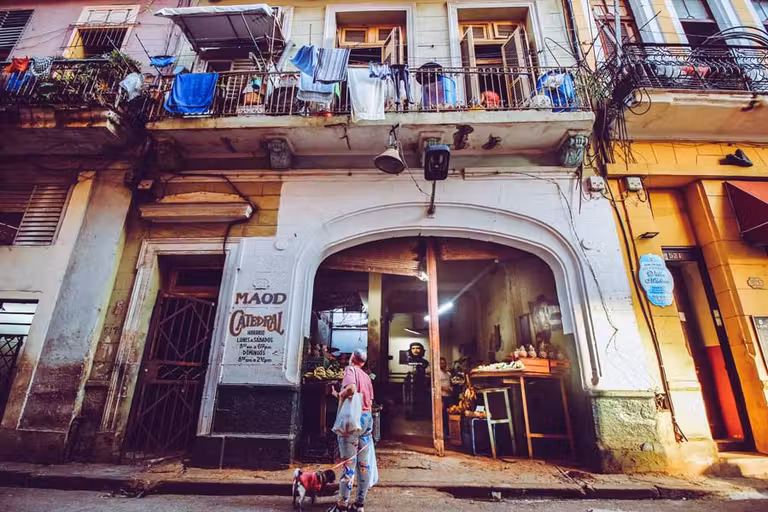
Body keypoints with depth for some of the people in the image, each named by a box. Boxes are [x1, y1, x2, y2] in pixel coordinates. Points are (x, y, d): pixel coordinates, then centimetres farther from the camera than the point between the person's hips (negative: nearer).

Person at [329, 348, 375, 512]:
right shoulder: (367, 376, 16)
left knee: (348, 462, -3)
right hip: (367, 418, 7)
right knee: (363, 462, 10)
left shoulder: (350, 369, -6)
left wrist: (340, 395, -10)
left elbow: (351, 388, -27)